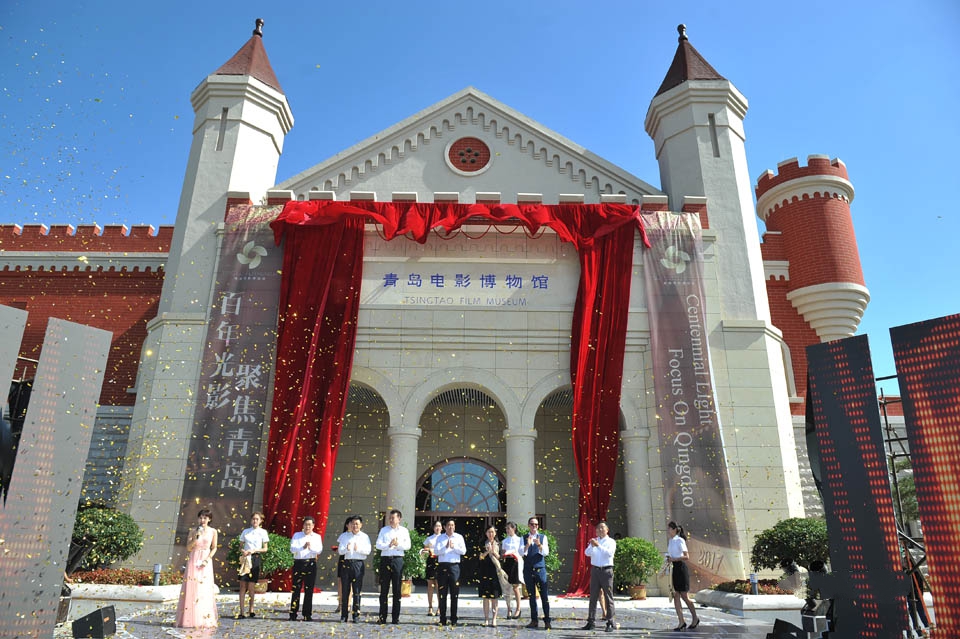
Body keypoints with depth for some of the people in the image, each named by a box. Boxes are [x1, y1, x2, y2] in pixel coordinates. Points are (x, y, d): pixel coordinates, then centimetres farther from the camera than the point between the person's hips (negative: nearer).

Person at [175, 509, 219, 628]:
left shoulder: (213, 531, 2)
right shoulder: (193, 531, 2)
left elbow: (214, 548, 6)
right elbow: (188, 548, -1)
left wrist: (207, 559, -8)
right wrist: (195, 538, -16)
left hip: (206, 562, 0)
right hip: (193, 560, 0)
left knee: (205, 590, 0)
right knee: (191, 588, -2)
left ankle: (205, 620, 5)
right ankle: (190, 619, 5)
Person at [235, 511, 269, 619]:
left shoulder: (263, 532, 3)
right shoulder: (245, 531, 9)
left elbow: (265, 549, 3)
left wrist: (254, 550, -11)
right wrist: (242, 551, -9)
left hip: (255, 559, -2)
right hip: (245, 558, 2)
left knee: (250, 586, 0)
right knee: (242, 585, -3)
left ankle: (251, 610, 14)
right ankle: (241, 612, 0)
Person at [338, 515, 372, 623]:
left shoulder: (364, 537, 9)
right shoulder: (345, 536, 14)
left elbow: (368, 550, -3)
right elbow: (340, 551, 5)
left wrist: (358, 549, -17)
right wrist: (346, 549, -15)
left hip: (358, 564, -2)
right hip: (346, 563, 2)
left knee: (356, 590, -1)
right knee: (345, 589, 3)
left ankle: (356, 615, 5)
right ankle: (344, 614, 11)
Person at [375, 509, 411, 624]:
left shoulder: (404, 531, 8)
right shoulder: (384, 530, 9)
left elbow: (407, 546, 1)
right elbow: (378, 545, 0)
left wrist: (398, 544, -14)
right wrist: (388, 545, -16)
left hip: (398, 560, 0)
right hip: (385, 559, 1)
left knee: (397, 590, 2)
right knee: (384, 589, 3)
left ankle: (396, 617, 9)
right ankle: (382, 617, 9)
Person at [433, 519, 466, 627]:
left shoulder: (459, 537, 8)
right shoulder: (440, 538, 8)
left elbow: (463, 551, 0)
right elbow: (436, 551, -4)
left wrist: (454, 547, -13)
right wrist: (445, 547, -19)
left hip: (454, 566, 0)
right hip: (442, 566, 0)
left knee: (454, 594, 2)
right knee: (442, 594, 3)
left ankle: (453, 620, 10)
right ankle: (442, 619, 11)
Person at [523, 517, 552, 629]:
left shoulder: (543, 537, 3)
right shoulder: (524, 538, 6)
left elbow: (546, 553, -7)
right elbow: (522, 553, -6)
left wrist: (539, 544, -26)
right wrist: (528, 544, -24)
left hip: (540, 569, -2)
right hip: (528, 570, 2)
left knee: (544, 595, -4)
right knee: (531, 595, 9)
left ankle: (547, 620, 3)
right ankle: (534, 620, 17)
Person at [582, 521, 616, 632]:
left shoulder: (611, 542, 1)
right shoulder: (594, 541, 13)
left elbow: (609, 553, -17)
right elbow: (587, 553, 1)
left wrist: (598, 545, -26)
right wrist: (592, 546, -18)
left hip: (606, 570, -4)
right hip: (595, 570, 4)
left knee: (608, 597, 0)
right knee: (593, 596, 5)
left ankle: (610, 622, 4)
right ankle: (590, 621, 7)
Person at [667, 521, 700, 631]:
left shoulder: (680, 540, -11)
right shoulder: (670, 541, 12)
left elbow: (687, 557, -17)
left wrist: (674, 559, -24)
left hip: (681, 568, -7)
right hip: (673, 569, 7)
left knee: (684, 596, 1)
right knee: (675, 596, 3)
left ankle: (695, 618, 20)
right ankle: (681, 622, 7)